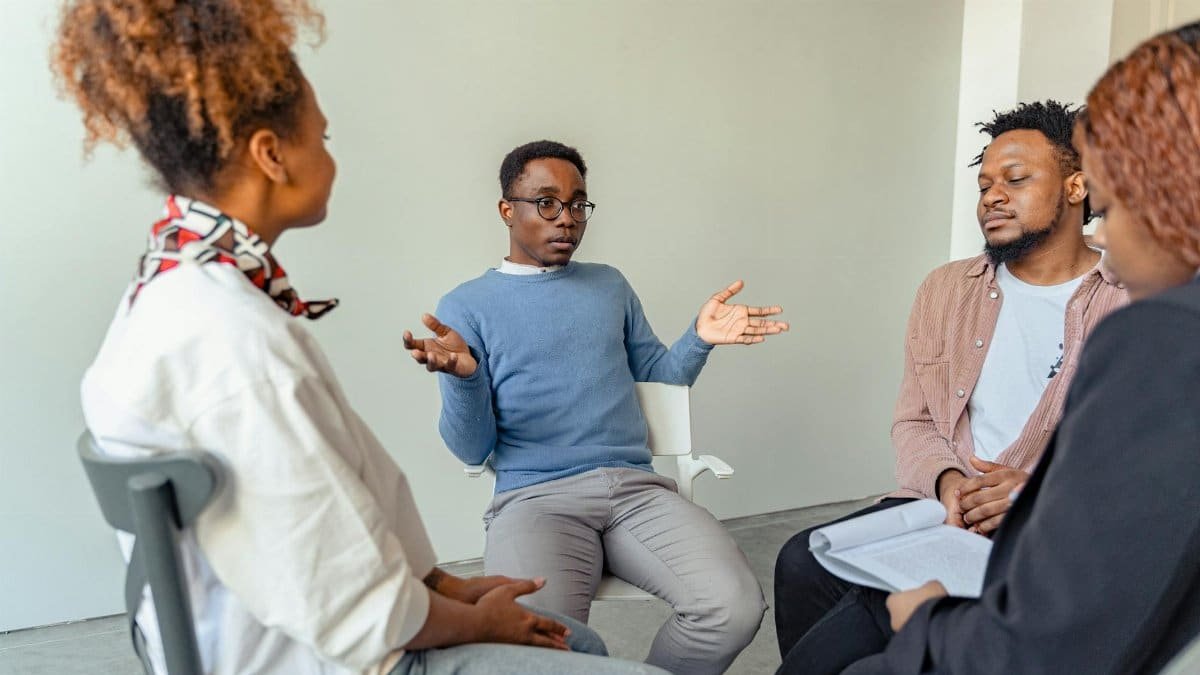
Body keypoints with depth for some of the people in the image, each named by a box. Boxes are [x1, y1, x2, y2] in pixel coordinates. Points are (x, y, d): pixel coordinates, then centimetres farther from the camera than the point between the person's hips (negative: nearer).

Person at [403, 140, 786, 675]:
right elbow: (473, 450, 4)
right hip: (535, 496, -3)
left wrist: (698, 339, 4)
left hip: (637, 486, 4)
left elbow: (657, 376, 23)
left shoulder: (611, 285, 20)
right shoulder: (466, 305, 9)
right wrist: (463, 377, -17)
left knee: (735, 609, -23)